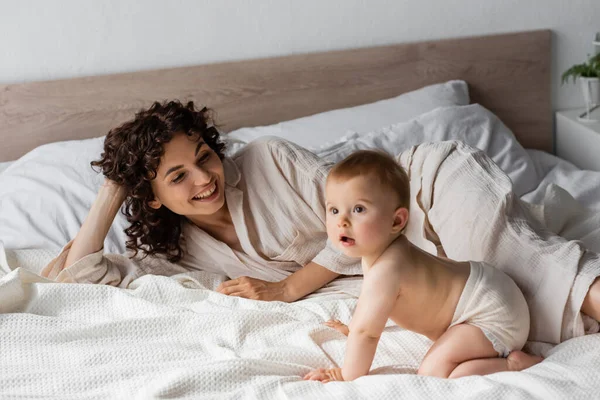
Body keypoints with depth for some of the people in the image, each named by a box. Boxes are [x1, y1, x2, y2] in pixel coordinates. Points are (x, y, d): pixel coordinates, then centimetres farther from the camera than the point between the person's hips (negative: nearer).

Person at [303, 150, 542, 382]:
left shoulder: (386, 270, -32)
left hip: (492, 313, -10)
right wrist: (354, 328, 25)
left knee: (432, 373, -20)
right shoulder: (376, 249, -1)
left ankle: (515, 364, -11)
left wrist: (349, 376, -16)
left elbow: (366, 332, -27)